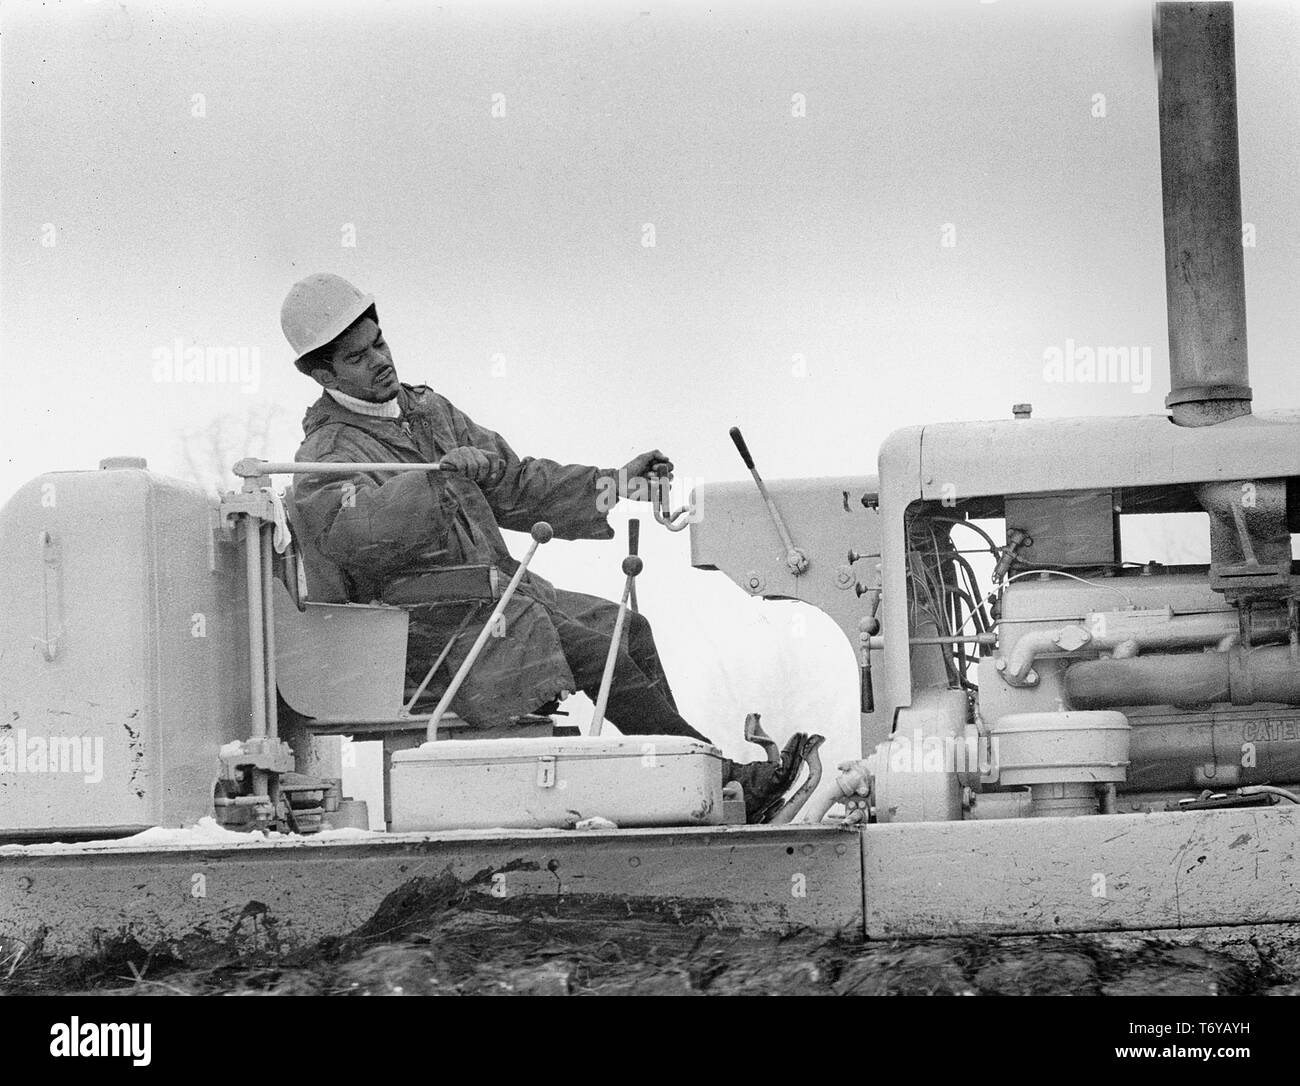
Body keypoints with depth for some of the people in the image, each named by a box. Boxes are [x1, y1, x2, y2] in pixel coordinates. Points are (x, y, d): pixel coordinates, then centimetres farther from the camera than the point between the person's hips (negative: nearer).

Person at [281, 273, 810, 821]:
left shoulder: (426, 409, 16)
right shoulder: (326, 455, -11)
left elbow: (514, 482, 21)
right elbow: (357, 529, -34)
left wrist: (613, 484, 12)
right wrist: (441, 474, -44)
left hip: (498, 591, 9)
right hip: (435, 628, -9)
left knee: (626, 628, -4)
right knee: (593, 651, -20)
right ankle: (726, 783, -18)